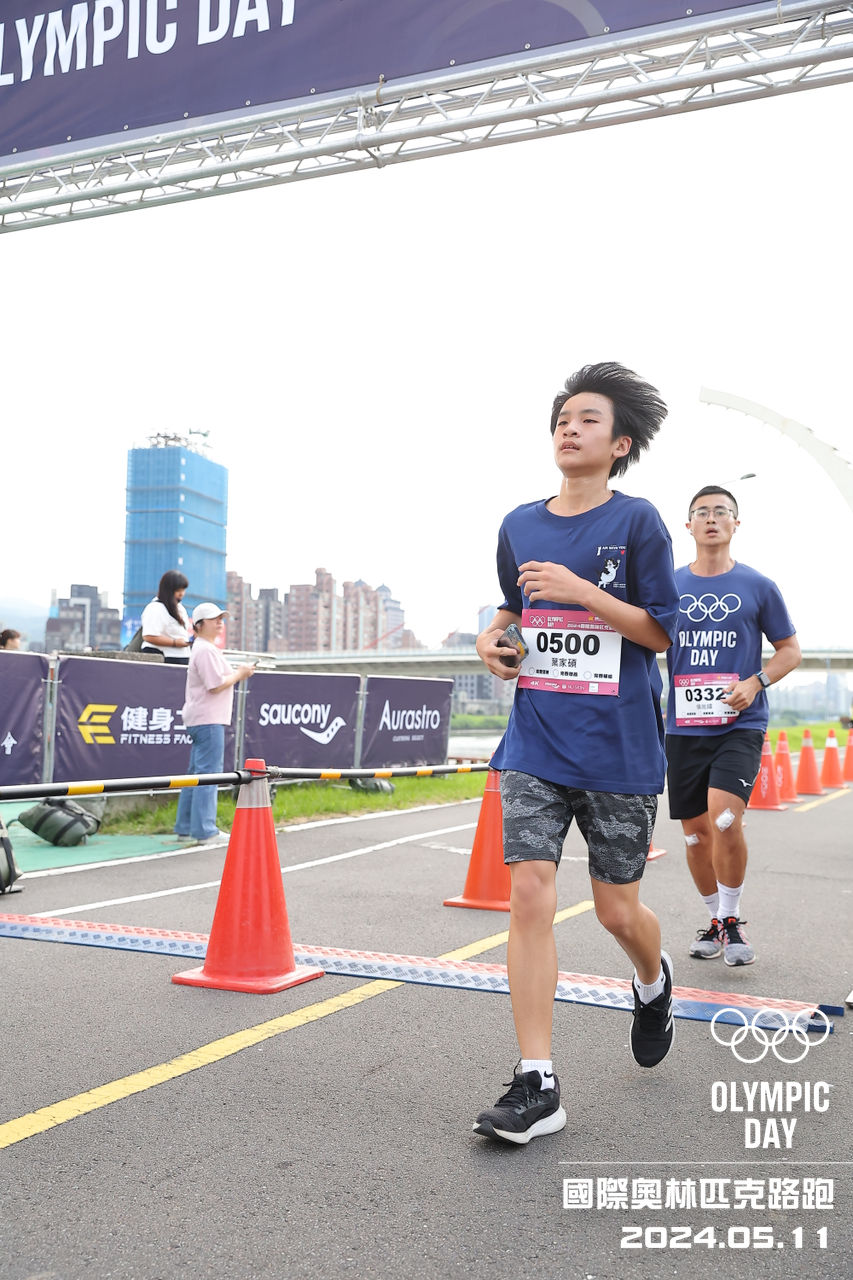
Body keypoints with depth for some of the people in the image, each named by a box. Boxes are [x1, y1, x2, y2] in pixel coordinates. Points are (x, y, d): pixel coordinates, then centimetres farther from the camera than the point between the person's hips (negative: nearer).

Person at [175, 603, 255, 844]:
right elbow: (216, 686, -19)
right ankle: (204, 831, -8)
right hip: (208, 720, -11)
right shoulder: (206, 650, -14)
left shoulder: (203, 648, 20)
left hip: (197, 719, 11)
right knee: (208, 773, -9)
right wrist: (240, 673, -8)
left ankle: (185, 828, 17)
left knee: (196, 773, 13)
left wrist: (238, 673, 13)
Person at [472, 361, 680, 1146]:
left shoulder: (636, 522, -5)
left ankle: (653, 983, 44)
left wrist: (580, 590, -18)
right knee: (529, 895, -7)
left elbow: (662, 632, -7)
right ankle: (537, 1086, 1)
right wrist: (493, 635, 4)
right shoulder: (518, 527, 8)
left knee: (617, 909, 7)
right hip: (536, 743, 3)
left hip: (619, 749, -3)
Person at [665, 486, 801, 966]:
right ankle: (716, 920, 28)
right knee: (696, 830, 8)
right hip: (684, 728, 3)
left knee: (725, 816, -21)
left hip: (740, 725, -3)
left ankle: (731, 919, 1)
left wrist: (756, 682, -9)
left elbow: (791, 650, 8)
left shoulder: (758, 586, 2)